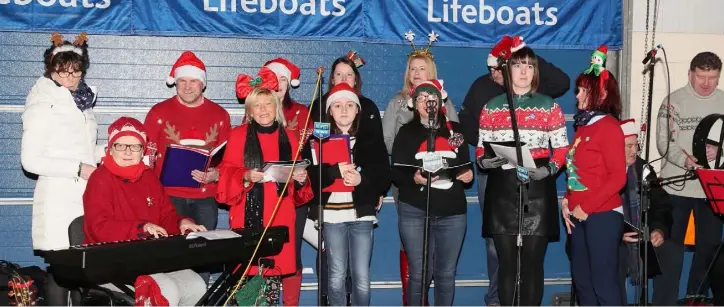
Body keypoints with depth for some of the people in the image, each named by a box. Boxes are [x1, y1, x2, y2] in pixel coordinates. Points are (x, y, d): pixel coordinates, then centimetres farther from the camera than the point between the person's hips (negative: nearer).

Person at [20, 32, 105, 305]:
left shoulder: (82, 102, 14)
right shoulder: (42, 106, -9)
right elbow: (30, 160, -14)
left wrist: (106, 152, 6)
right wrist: (77, 169, -17)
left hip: (86, 195, 7)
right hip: (59, 198, -7)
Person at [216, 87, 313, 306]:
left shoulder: (289, 138, 13)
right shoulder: (238, 135, 4)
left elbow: (298, 181, 18)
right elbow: (226, 173, 0)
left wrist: (301, 179, -3)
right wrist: (246, 177, -18)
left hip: (280, 216, 3)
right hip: (248, 215, -2)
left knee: (275, 265, 0)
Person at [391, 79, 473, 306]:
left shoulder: (455, 130, 14)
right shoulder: (406, 132, 5)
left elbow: (465, 164, 19)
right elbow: (396, 173, -2)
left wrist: (468, 174, -4)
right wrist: (414, 178, -22)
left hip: (452, 211, 3)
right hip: (415, 211, -2)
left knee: (446, 274, 7)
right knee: (419, 274, -1)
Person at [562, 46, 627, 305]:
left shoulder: (609, 127, -10)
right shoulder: (583, 126, 13)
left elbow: (618, 177, -16)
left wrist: (586, 207, -15)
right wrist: (567, 201, 3)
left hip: (602, 215, -8)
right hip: (579, 215, 8)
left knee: (604, 281, -3)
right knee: (581, 279, 14)